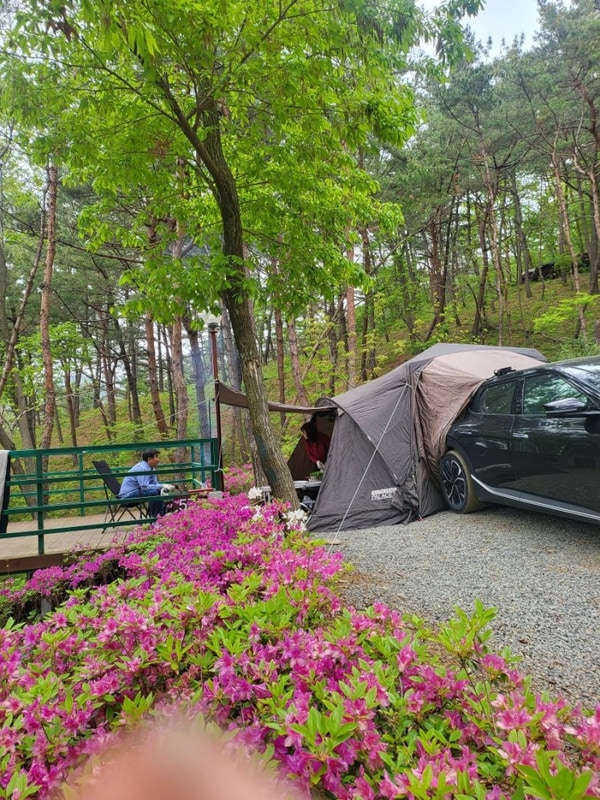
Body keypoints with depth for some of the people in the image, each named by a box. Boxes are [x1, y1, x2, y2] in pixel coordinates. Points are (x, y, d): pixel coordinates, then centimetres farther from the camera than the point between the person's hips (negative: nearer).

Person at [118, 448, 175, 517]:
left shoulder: (150, 468, 8)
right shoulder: (142, 468, -20)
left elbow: (155, 483, 6)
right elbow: (145, 487, -30)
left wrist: (162, 489, -16)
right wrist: (162, 486, -28)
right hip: (128, 496, -10)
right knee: (155, 492, -26)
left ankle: (161, 516, 9)